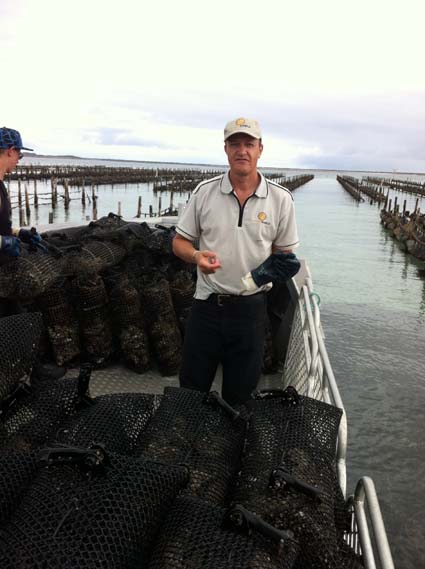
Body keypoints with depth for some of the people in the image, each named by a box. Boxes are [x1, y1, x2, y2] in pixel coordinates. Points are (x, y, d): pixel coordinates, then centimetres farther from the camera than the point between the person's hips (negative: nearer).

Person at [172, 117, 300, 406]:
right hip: (208, 303, 0)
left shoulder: (280, 198, -1)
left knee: (240, 394, 14)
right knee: (192, 388, 12)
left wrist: (277, 266, -16)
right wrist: (197, 256, -18)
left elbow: (285, 251, 7)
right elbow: (180, 241, 5)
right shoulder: (205, 191, -1)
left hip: (251, 307, 0)